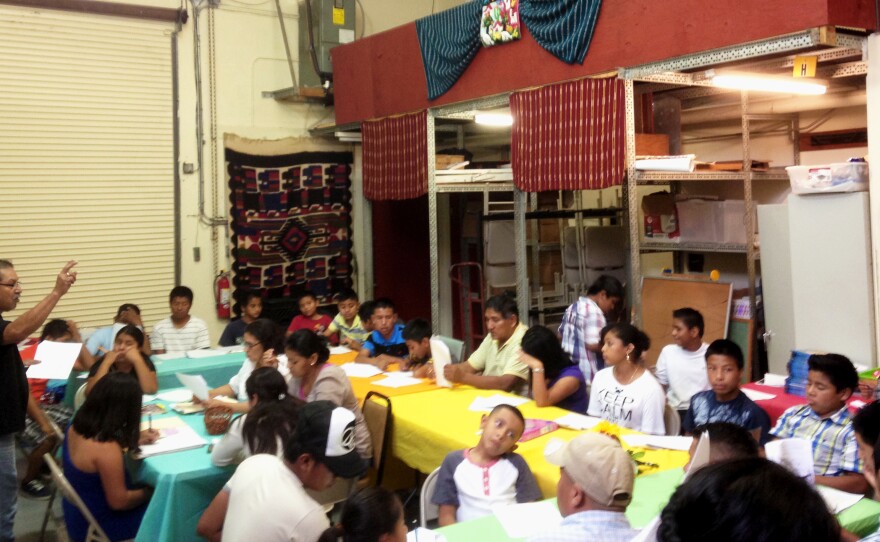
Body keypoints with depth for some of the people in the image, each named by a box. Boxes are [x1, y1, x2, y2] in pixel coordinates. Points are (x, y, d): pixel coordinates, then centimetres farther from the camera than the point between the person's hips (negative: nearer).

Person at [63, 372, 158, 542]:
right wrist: (148, 492, -7)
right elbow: (119, 501, -24)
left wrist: (136, 440, 8)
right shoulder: (107, 450, -33)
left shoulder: (78, 427, -8)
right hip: (95, 527, -8)